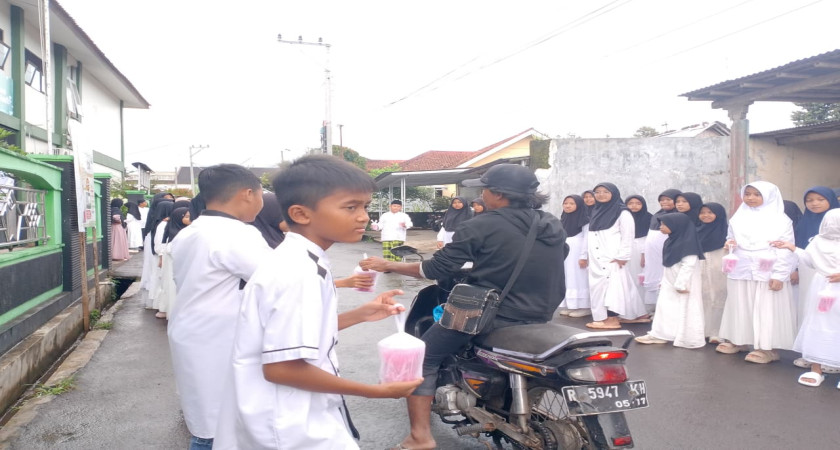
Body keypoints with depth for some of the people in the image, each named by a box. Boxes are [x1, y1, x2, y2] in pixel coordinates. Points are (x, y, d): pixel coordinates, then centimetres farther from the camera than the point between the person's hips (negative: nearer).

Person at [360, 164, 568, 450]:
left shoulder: (482, 227, -13)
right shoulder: (554, 227, 5)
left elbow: (438, 269, -11)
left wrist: (388, 265, 0)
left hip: (490, 315, -7)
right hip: (541, 317, 7)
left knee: (423, 357, 10)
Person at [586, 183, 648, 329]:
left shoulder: (622, 212, -6)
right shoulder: (596, 211, 16)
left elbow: (628, 236, -11)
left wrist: (622, 256, -17)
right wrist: (586, 255, 16)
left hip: (612, 258, -8)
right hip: (596, 259, 8)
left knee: (613, 285, -9)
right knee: (599, 287, 9)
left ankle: (612, 319, -8)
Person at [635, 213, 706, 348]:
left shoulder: (688, 242, -19)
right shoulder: (671, 241, 10)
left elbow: (689, 265, -24)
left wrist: (681, 284, -24)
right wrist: (663, 281, 17)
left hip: (684, 282, -9)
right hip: (670, 282, 9)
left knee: (686, 310, 0)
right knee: (665, 307, 10)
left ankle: (690, 339, 10)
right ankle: (659, 335, 17)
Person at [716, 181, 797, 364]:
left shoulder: (780, 220, -5)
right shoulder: (738, 218, 9)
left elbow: (786, 251, -8)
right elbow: (730, 239, 20)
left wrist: (779, 275, -14)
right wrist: (730, 243, -4)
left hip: (767, 274, -5)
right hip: (740, 272, 5)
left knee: (766, 310, -1)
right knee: (740, 307, 12)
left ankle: (767, 348, 6)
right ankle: (738, 340, 24)